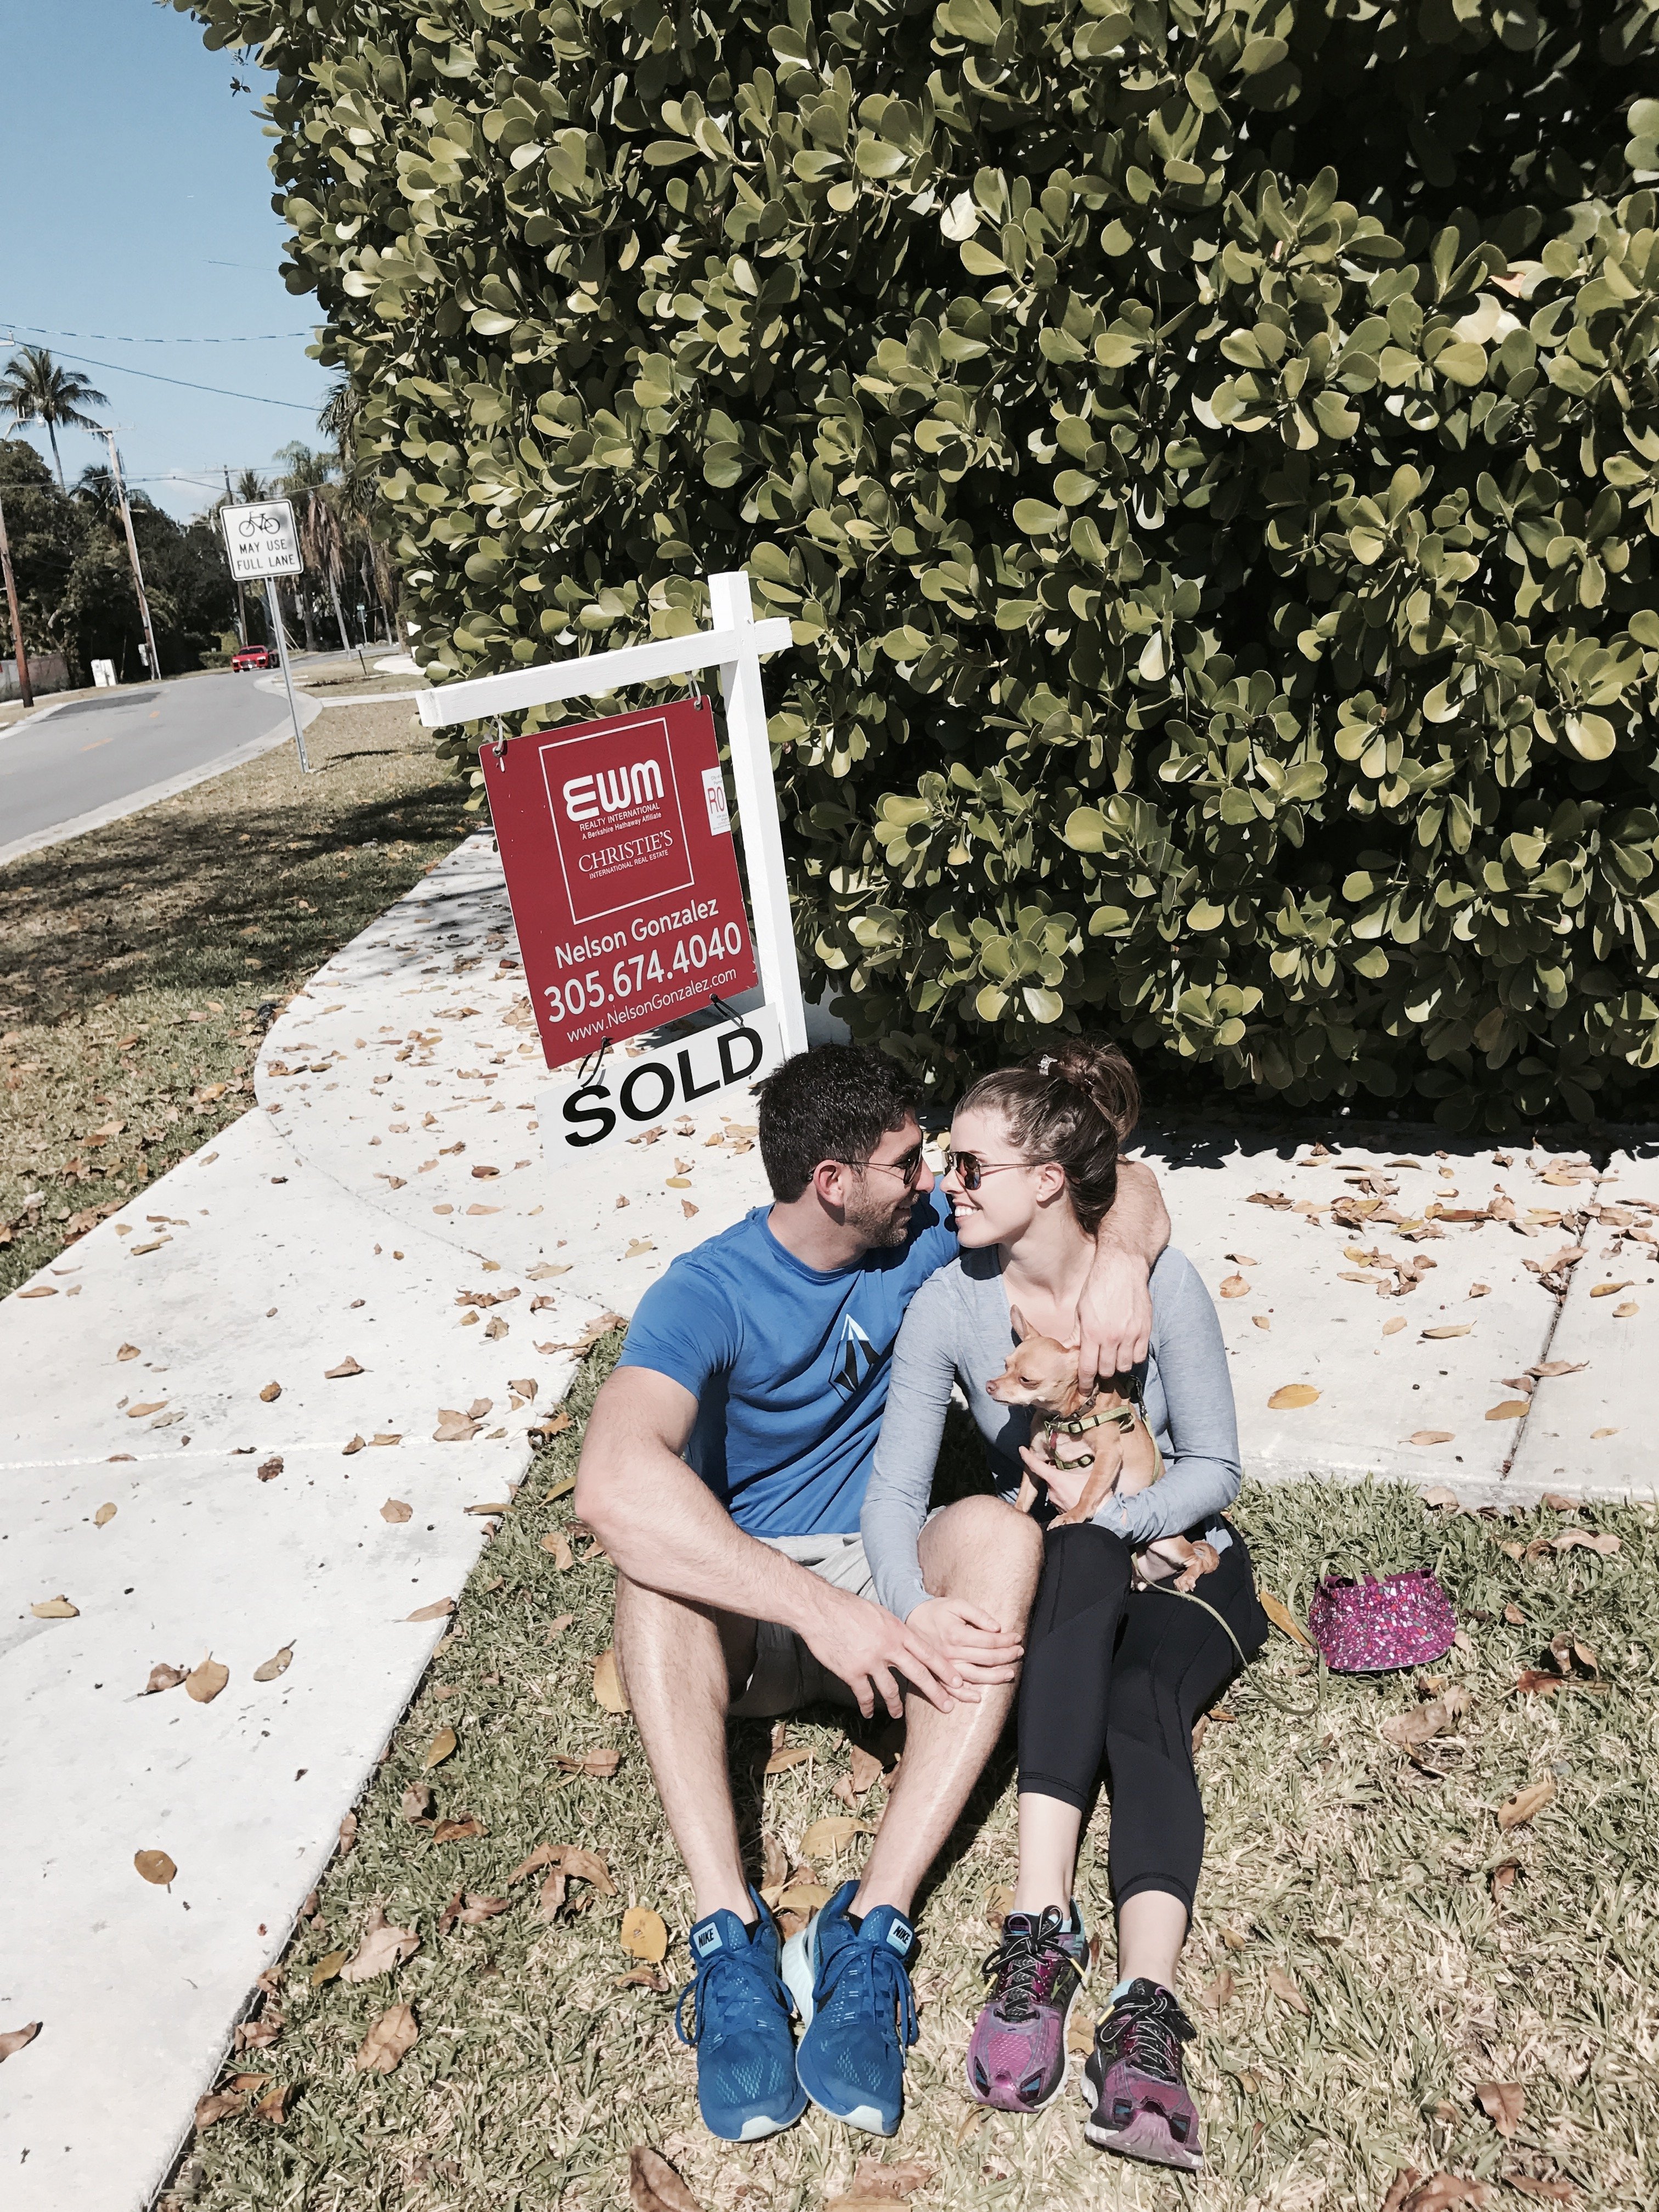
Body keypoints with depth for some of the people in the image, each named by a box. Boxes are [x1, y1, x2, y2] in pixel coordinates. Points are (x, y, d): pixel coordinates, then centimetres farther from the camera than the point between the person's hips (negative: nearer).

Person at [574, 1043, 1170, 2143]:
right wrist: (825, 1609, -44)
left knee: (999, 1532, -29)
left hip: (894, 1563, 3)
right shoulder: (708, 1293, -20)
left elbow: (1127, 1186, 2)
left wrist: (1120, 1258, -23)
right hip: (754, 1606, -2)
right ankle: (732, 1939, -37)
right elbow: (614, 1481, -38)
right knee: (656, 1555, -34)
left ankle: (870, 1931, -35)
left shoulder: (927, 1232, -5)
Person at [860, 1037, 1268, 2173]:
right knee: (1084, 1561, -35)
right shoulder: (949, 1305, -11)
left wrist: (1110, 1503, -26)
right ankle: (1044, 1924, -41)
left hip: (1180, 1565, 0)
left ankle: (1146, 2012, -45)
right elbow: (896, 1485, -16)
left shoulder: (1163, 1285, -15)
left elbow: (1214, 1469, -8)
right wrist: (913, 1604, -34)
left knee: (1140, 1705, -32)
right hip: (1056, 1577, 1)